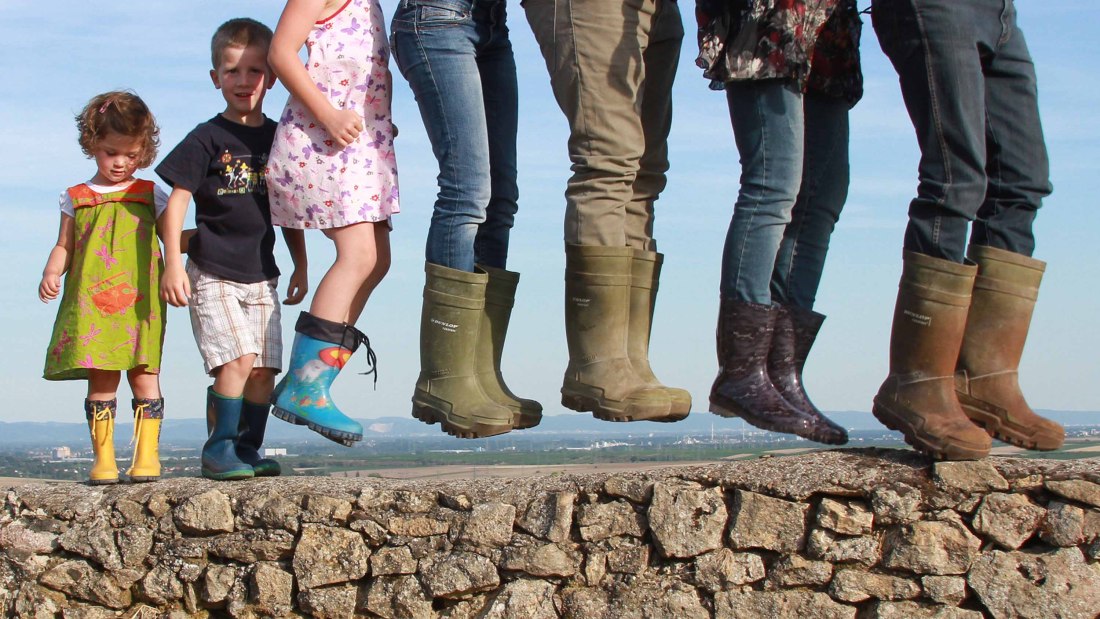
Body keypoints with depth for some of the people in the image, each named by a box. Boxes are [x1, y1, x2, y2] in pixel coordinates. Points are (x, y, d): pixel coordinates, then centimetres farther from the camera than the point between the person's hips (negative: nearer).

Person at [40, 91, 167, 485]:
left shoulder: (150, 196, 15)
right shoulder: (76, 199, 16)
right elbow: (64, 247, 15)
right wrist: (51, 273, -4)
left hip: (139, 304, 0)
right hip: (90, 305, 1)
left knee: (143, 375, -6)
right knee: (100, 379, -3)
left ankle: (147, 456, -2)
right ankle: (103, 459, 1)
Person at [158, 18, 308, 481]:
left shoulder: (279, 139, 10)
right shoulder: (207, 138, -4)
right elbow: (177, 200, -5)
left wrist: (300, 268, 18)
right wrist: (172, 263, -12)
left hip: (261, 274, 5)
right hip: (213, 273, -5)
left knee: (264, 368, 1)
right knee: (236, 359, -16)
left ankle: (248, 449, 12)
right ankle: (218, 448, -5)